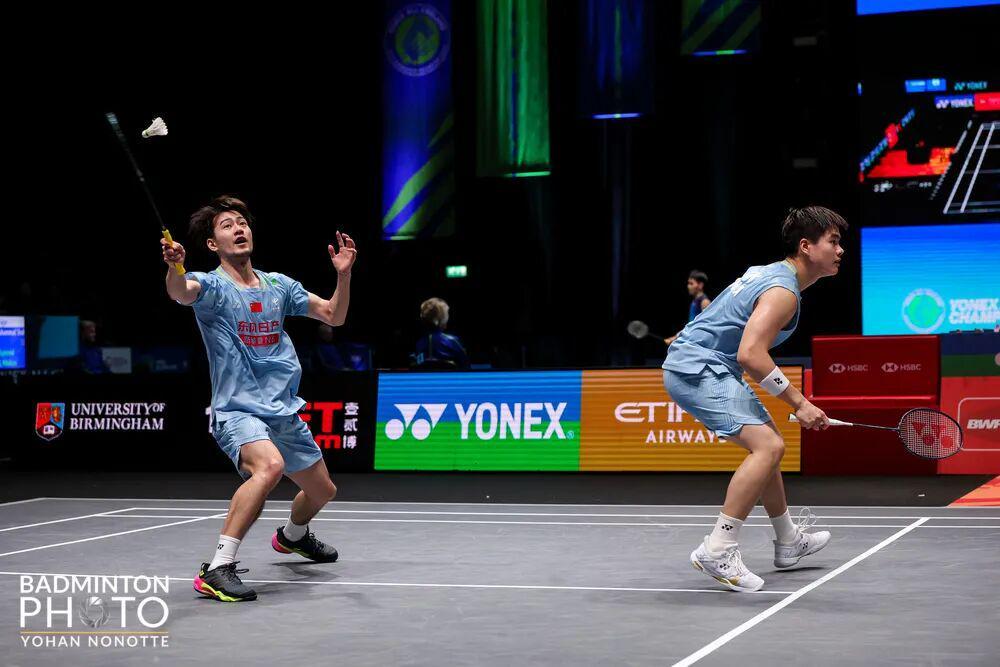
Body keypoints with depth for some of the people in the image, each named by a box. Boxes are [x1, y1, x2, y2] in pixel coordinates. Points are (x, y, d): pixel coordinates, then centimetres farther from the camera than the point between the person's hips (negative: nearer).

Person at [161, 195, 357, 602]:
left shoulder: (279, 285, 8)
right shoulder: (212, 286, -9)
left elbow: (334, 316, 15)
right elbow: (181, 292, -33)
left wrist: (343, 274, -3)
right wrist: (174, 266, -55)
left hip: (285, 412, 7)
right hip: (238, 411, -7)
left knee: (322, 491, 19)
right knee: (269, 465, -37)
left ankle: (292, 536, 55)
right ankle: (218, 569, -34)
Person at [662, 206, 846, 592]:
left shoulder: (769, 273, 14)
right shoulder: (783, 291, -17)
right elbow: (750, 354, -28)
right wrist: (799, 403, -24)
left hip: (692, 364, 11)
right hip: (697, 369, -11)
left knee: (766, 444, 22)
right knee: (768, 445, -23)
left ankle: (789, 542, 37)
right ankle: (717, 551, -26)